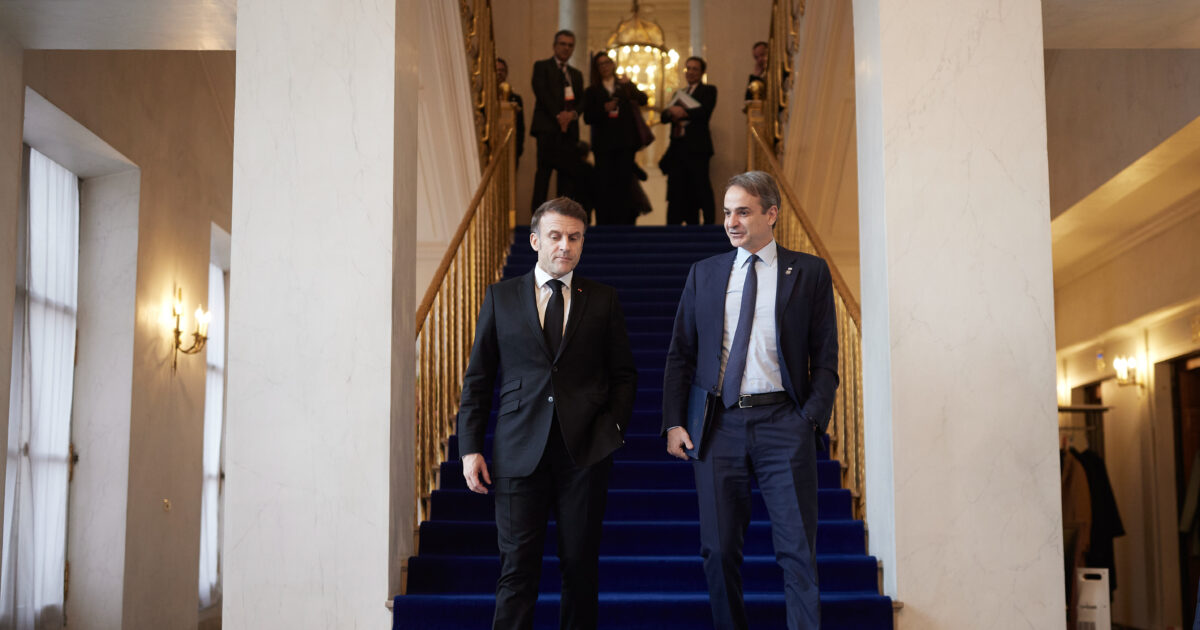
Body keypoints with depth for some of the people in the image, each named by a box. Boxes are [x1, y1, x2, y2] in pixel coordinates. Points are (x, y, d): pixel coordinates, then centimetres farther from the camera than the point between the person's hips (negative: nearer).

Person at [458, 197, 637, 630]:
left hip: (585, 450, 1)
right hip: (520, 450, 0)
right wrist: (470, 447, 1)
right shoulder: (501, 297, 8)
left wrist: (614, 429, -2)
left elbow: (624, 375, 12)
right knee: (518, 567, -1)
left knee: (581, 566, 7)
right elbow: (477, 378, 8)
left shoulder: (603, 300, 8)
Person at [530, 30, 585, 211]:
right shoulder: (542, 67, 10)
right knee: (544, 168, -12)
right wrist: (558, 115, -14)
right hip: (547, 125, -5)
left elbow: (582, 101, 15)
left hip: (569, 127, 5)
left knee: (567, 172, -1)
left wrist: (573, 113, -7)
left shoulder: (576, 74, 25)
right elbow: (541, 93, -4)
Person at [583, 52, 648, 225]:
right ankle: (603, 223, -3)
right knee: (604, 185, -6)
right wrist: (604, 109, -13)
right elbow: (587, 118, 3)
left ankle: (624, 222, 0)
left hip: (625, 141, 1)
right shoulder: (592, 91, 10)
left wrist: (629, 86, -17)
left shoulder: (625, 85, 14)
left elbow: (643, 100, -1)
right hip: (603, 143, -1)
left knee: (624, 183, -2)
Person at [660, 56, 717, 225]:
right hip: (677, 148, 6)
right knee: (676, 191, 5)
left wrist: (684, 113, -19)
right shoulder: (679, 93, 24)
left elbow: (705, 111, -12)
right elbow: (664, 116, 13)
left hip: (696, 148, -5)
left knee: (701, 190, -6)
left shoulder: (708, 91, 6)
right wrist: (671, 111, -9)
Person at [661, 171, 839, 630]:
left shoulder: (809, 272, 6)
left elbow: (825, 357, 4)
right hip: (718, 424, 2)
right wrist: (674, 422, 1)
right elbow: (680, 354, 11)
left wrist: (811, 418, -8)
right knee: (719, 549, 6)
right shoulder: (704, 273, 12)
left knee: (797, 550, -3)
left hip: (782, 421, -2)